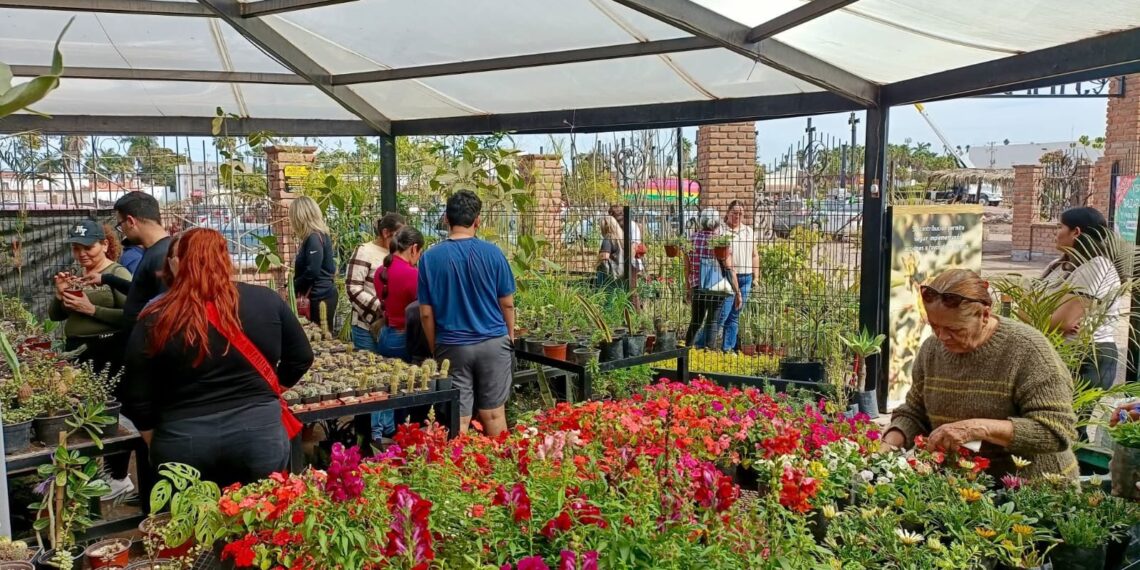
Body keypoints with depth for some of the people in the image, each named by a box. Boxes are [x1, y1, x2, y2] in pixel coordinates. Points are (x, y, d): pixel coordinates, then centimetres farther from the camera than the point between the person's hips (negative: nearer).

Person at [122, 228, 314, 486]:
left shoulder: (155, 321, -5)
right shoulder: (267, 301, -2)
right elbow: (301, 357, 7)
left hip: (182, 443, 0)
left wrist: (160, 445, 14)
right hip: (258, 436, 1)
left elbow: (138, 402, -1)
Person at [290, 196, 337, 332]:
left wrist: (293, 287, -7)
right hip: (318, 295, 9)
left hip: (320, 296, -9)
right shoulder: (318, 235, 13)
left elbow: (312, 271, -21)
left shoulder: (314, 238, -15)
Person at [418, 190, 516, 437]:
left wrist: (434, 348, 11)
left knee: (458, 420, 6)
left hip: (452, 347, 0)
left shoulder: (430, 257, -5)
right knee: (493, 414, 11)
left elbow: (426, 313, -2)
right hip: (493, 343, 0)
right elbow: (507, 303, 1)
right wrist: (510, 335, 17)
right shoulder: (492, 253, -6)